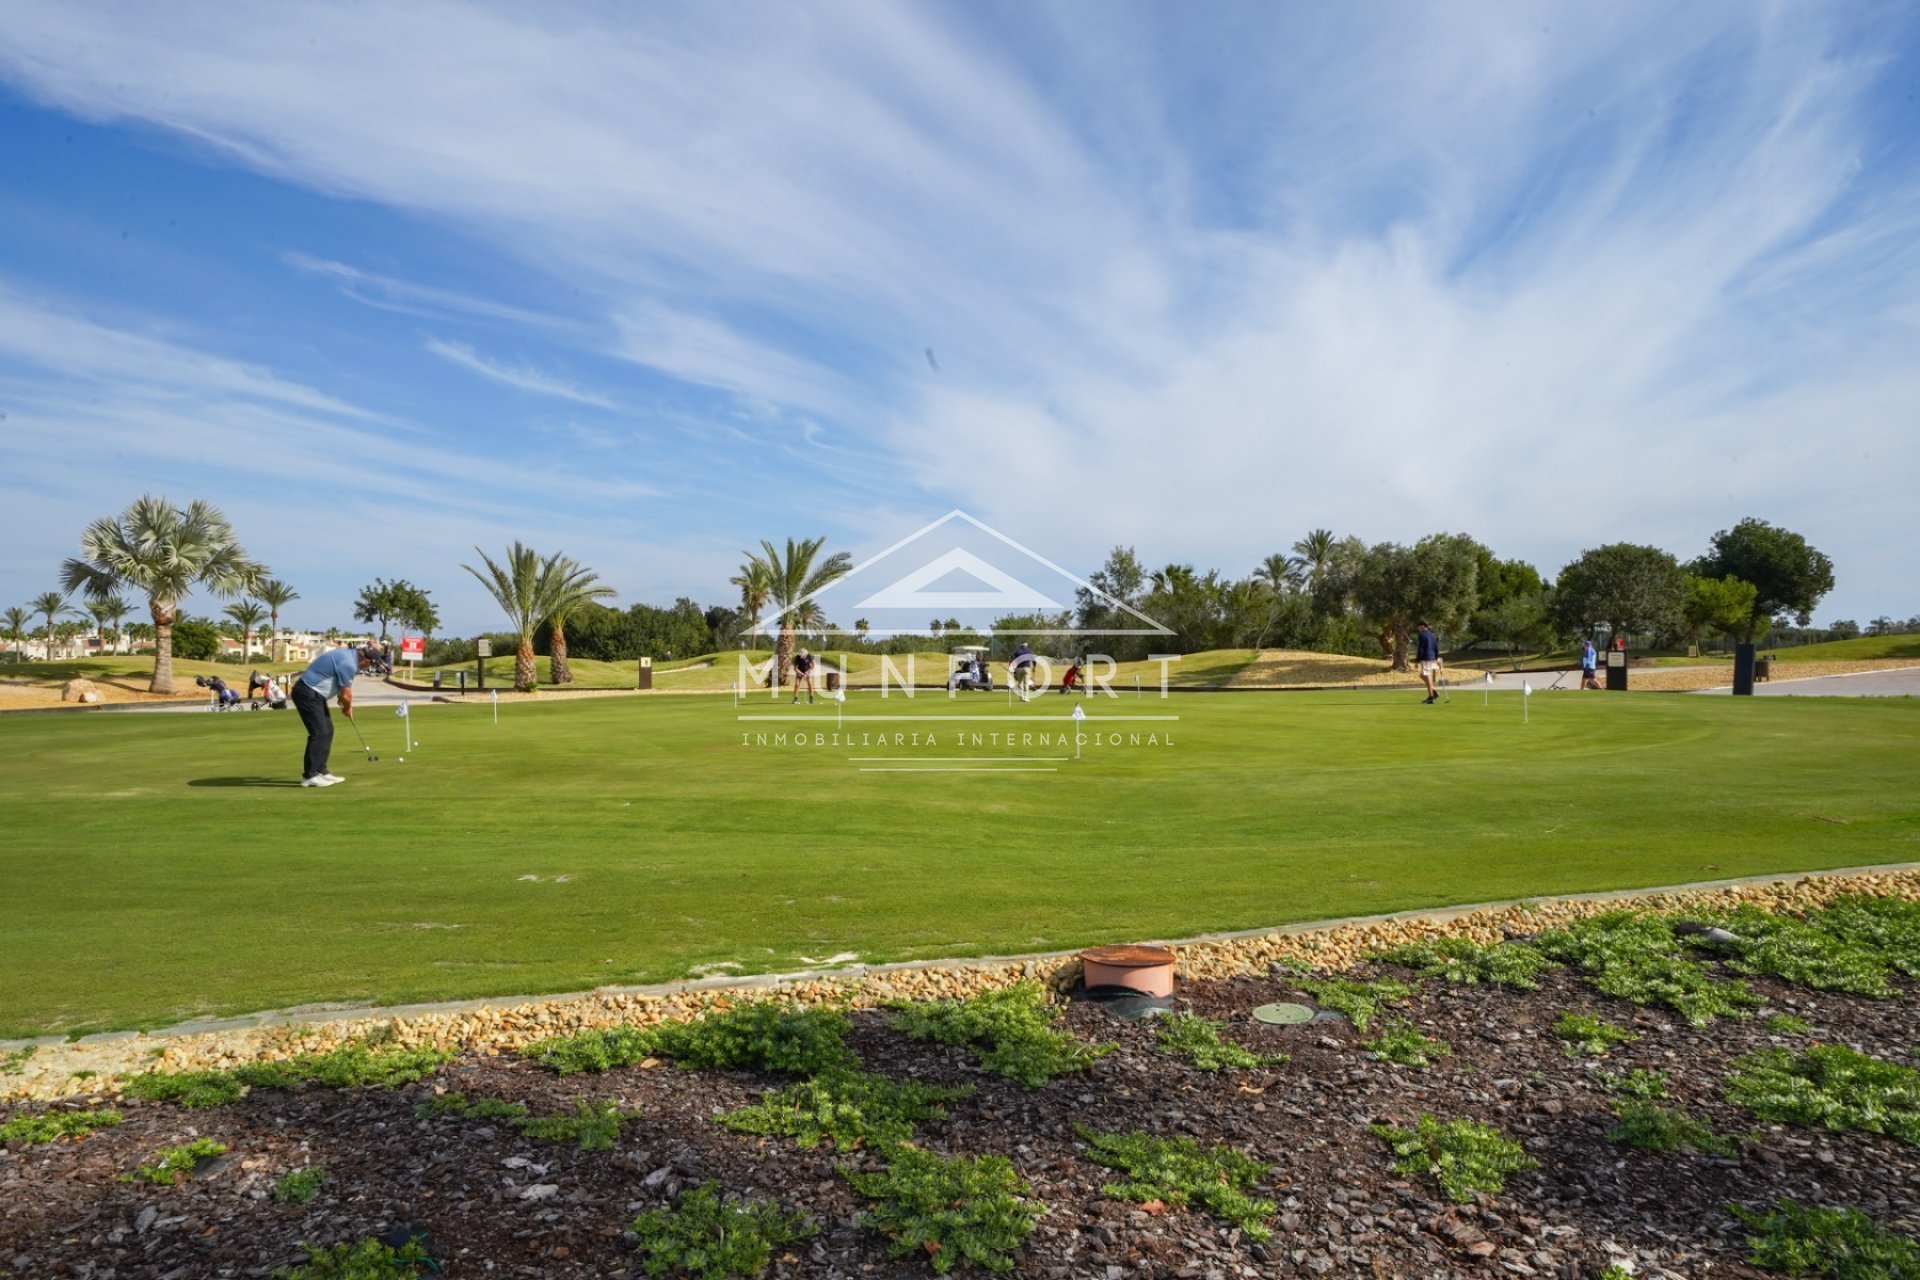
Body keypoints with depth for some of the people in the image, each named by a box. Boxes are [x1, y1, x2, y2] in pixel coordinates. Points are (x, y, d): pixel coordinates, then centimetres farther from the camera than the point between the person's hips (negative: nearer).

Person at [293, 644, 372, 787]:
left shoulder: (348, 654, 8)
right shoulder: (348, 664, -23)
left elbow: (342, 690, 20)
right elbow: (346, 695, -14)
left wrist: (346, 706, 12)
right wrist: (348, 708, 6)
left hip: (313, 693, 10)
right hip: (307, 693, -10)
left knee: (327, 731, 11)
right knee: (319, 733, -10)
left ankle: (320, 771, 15)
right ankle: (309, 776, -6)